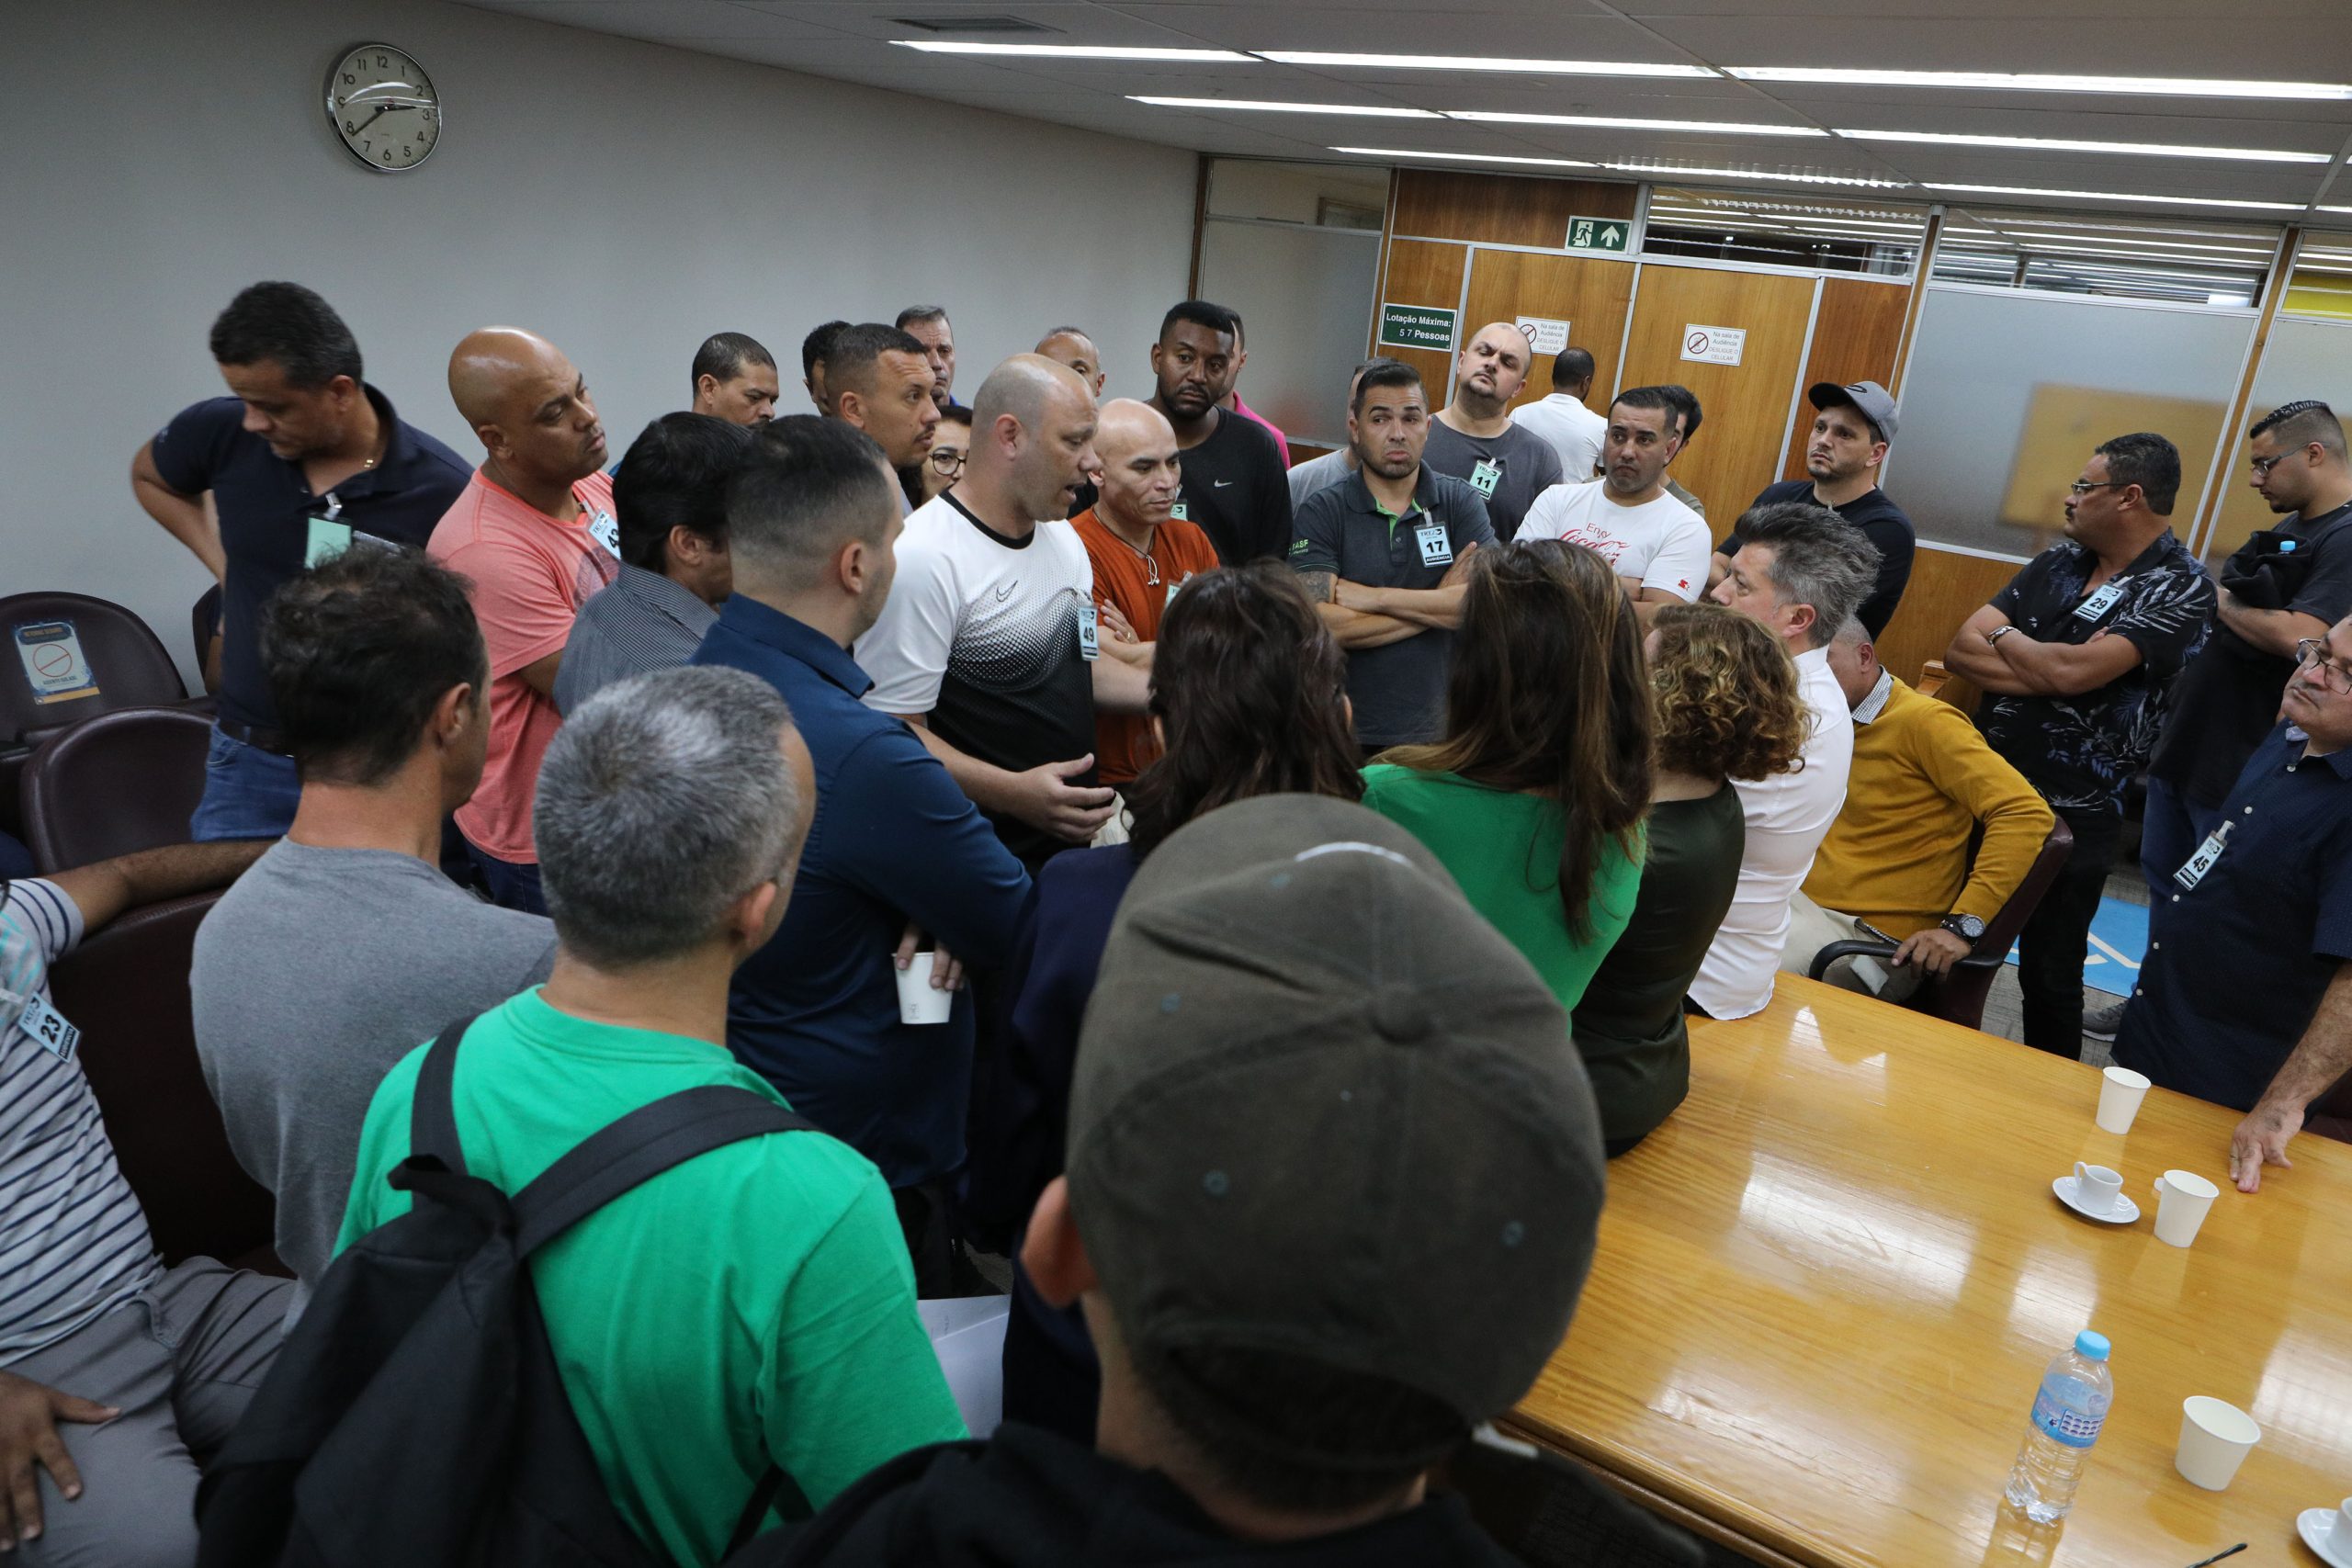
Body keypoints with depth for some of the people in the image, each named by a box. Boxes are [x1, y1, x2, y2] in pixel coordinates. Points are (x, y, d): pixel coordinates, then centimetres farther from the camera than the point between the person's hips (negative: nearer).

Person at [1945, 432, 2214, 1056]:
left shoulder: (2181, 588, -11)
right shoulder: (2057, 561, 7)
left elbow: (2075, 672, -25)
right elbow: (1961, 648, -3)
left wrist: (2004, 637, -6)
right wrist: (2047, 667, -17)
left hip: (2070, 816, -6)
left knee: (2050, 976, 8)